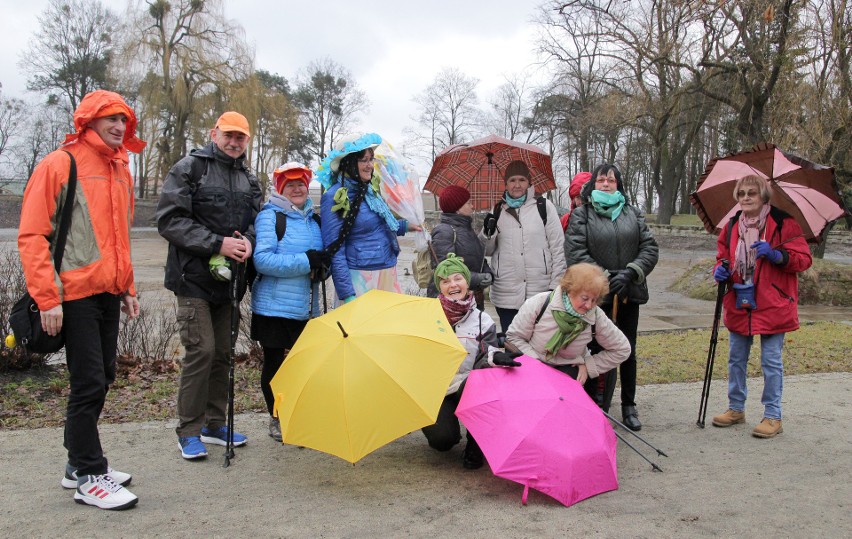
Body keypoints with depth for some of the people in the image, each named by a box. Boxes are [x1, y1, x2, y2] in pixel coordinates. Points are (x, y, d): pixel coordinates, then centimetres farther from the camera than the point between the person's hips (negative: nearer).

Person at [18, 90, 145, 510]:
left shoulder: (120, 170, 15)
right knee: (89, 384, -5)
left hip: (109, 293, 8)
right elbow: (32, 235, -12)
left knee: (100, 380, 14)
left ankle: (80, 463, 28)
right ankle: (90, 479, 7)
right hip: (76, 294, -8)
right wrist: (47, 297, -17)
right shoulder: (59, 165, -8)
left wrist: (127, 289, 18)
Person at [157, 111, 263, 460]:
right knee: (201, 350, -9)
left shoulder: (249, 179, 15)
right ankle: (189, 431, 4)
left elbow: (257, 218, 16)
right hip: (194, 277, -6)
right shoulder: (188, 169, -4)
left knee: (223, 352, 10)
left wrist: (249, 241, -9)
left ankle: (214, 423, 23)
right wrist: (217, 244, -18)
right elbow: (170, 220, -12)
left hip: (229, 278, 6)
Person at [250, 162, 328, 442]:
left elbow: (322, 257, 26)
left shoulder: (314, 220, 14)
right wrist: (306, 261, -20)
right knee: (274, 363, 6)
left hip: (306, 309, 5)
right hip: (274, 307, -5)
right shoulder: (269, 216, -6)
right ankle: (277, 419, 24)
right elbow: (262, 260, -18)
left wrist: (322, 264, 1)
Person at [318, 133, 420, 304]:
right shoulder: (334, 198, -10)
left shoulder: (371, 189, 11)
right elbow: (335, 251, -13)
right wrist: (347, 295, -17)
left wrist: (404, 225, 23)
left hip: (388, 275, 7)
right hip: (360, 278, -7)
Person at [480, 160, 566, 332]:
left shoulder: (544, 206, 1)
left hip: (540, 291, -2)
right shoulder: (498, 210, 10)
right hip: (506, 294, 2)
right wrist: (488, 232, -7)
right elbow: (487, 250, 13)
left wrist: (556, 284, -2)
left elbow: (558, 247, 2)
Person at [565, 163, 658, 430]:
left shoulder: (633, 213, 12)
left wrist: (631, 272, -11)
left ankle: (629, 405, 25)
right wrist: (605, 277, -16)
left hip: (629, 292, 4)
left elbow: (650, 248, 5)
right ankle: (600, 408, 8)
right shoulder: (581, 215, 0)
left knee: (628, 351, 12)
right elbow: (575, 253, -10)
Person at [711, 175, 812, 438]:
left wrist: (776, 255, -24)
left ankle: (773, 416, 13)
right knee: (736, 359, 13)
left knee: (771, 361, 1)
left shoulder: (784, 224, -6)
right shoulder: (731, 227, 8)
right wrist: (720, 270, -4)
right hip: (739, 305, 5)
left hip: (772, 305, -5)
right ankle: (736, 409, 27)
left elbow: (804, 259, -7)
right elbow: (722, 256, 18)